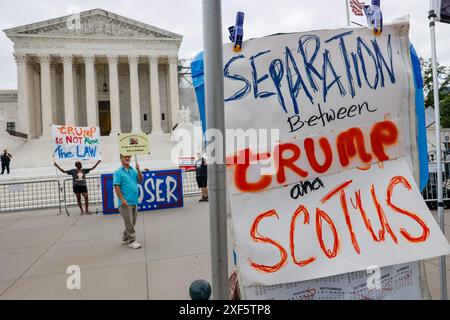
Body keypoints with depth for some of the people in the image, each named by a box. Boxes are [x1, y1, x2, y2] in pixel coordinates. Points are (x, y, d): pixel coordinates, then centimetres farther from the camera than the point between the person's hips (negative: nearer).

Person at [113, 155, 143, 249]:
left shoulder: (134, 170, 11)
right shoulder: (118, 172, -6)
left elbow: (140, 181, 4)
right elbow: (116, 187, -12)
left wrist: (138, 170, -9)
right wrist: (122, 199, -18)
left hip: (134, 201, 6)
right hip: (125, 202, -6)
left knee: (132, 222, 13)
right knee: (129, 222, -3)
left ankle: (125, 238, 28)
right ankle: (132, 240, 5)